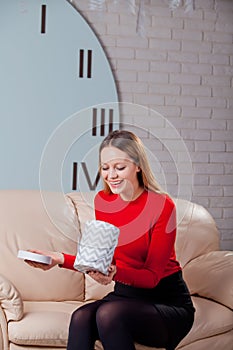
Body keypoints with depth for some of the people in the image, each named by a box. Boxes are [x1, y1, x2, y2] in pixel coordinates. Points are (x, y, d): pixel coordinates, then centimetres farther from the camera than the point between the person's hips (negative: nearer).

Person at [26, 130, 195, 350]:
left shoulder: (162, 205, -16)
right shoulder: (102, 200, 2)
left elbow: (152, 276, -15)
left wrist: (116, 272, -34)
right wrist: (61, 259, -11)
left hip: (168, 302, -4)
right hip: (125, 294, 5)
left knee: (108, 313, -33)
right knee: (81, 317, -27)